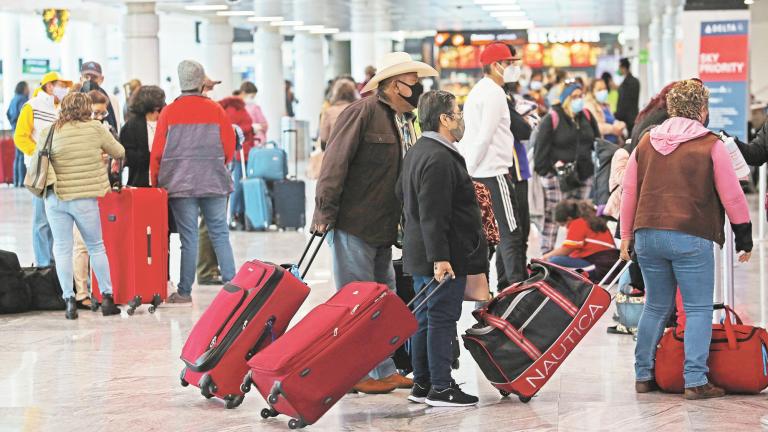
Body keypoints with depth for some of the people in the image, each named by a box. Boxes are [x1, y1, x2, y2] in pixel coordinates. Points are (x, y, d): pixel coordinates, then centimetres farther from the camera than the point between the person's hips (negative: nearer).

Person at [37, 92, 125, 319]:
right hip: (85, 198, -1)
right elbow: (119, 152, 9)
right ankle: (107, 298, 14)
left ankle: (69, 300, 1)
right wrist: (101, 150, 28)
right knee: (96, 247, 12)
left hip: (55, 198, 1)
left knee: (62, 249, 6)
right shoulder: (95, 128, -4)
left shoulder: (49, 132, 0)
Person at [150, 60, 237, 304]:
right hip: (214, 183, 1)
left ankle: (184, 292, 3)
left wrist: (156, 183, 11)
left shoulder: (169, 112, -3)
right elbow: (229, 147, 4)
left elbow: (157, 153, -1)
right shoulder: (215, 110, -1)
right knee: (220, 235, 7)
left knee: (188, 238, 2)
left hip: (181, 183, -1)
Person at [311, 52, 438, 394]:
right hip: (352, 225, -9)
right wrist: (325, 212, -18)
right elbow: (335, 163, -16)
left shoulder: (404, 122, 16)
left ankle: (386, 370, 19)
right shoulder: (362, 113, -13)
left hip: (383, 229, 9)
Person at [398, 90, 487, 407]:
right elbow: (433, 216, -24)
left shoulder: (416, 153, 16)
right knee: (442, 319, -6)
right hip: (444, 257, -10)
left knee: (424, 319, 13)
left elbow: (402, 194, 27)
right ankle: (441, 388, -3)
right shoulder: (439, 159, -19)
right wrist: (440, 258, -25)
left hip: (420, 256, 10)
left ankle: (421, 385, 19)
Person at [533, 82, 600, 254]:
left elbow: (597, 143, 19)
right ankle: (546, 254, 0)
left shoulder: (587, 117, 11)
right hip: (557, 176, -6)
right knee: (552, 217, -5)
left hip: (583, 175, 6)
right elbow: (541, 147, -9)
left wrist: (596, 166, 9)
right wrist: (545, 170, -13)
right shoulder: (552, 119, -8)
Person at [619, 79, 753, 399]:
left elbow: (629, 191, 14)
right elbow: (732, 196, -2)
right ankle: (695, 381, -6)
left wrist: (627, 236, 21)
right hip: (691, 238, -5)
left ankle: (643, 375, 19)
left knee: (656, 307, 17)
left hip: (648, 236, 5)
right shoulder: (710, 145, -3)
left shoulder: (646, 142, 11)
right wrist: (744, 237, 8)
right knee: (698, 310, 1)